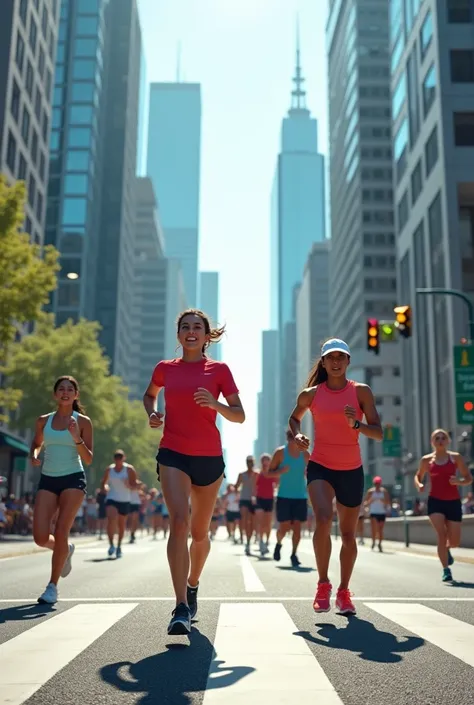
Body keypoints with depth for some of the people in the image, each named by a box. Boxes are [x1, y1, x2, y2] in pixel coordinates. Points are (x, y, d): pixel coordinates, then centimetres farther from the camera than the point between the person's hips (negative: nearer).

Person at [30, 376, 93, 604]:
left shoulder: (83, 421, 0)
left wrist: (77, 438, -18)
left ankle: (53, 586, 5)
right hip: (48, 480, 3)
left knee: (60, 533, -11)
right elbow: (36, 444, 25)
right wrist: (33, 456, 2)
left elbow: (88, 459, -1)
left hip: (73, 479, -3)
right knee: (40, 537, -7)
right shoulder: (43, 421, 8)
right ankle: (65, 550, 28)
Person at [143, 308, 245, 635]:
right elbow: (150, 394, 27)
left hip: (209, 457, 1)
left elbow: (239, 415, 2)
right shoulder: (165, 368, 7)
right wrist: (153, 414, 6)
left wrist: (215, 403, -17)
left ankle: (193, 584, 39)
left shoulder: (219, 369, 2)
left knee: (200, 531, 12)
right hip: (173, 454, 0)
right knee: (179, 521, -20)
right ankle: (181, 608, -20)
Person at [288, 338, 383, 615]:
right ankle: (323, 585, -6)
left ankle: (344, 592, 30)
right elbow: (294, 418, 19)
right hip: (320, 467, -1)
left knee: (349, 535, 10)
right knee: (323, 519, -25)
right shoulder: (311, 394, 0)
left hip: (352, 470, 1)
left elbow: (379, 433, -6)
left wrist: (356, 424, -24)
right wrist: (297, 435, -2)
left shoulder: (361, 391, -2)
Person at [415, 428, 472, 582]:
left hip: (454, 502, 1)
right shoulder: (426, 460, 2)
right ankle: (446, 570, -5)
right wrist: (419, 485, -7)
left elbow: (469, 478, 5)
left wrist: (459, 482, -17)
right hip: (435, 502, -1)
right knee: (442, 535, -17)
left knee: (455, 542, 4)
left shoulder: (456, 457, 1)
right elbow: (418, 476, 16)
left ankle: (447, 549, 41)